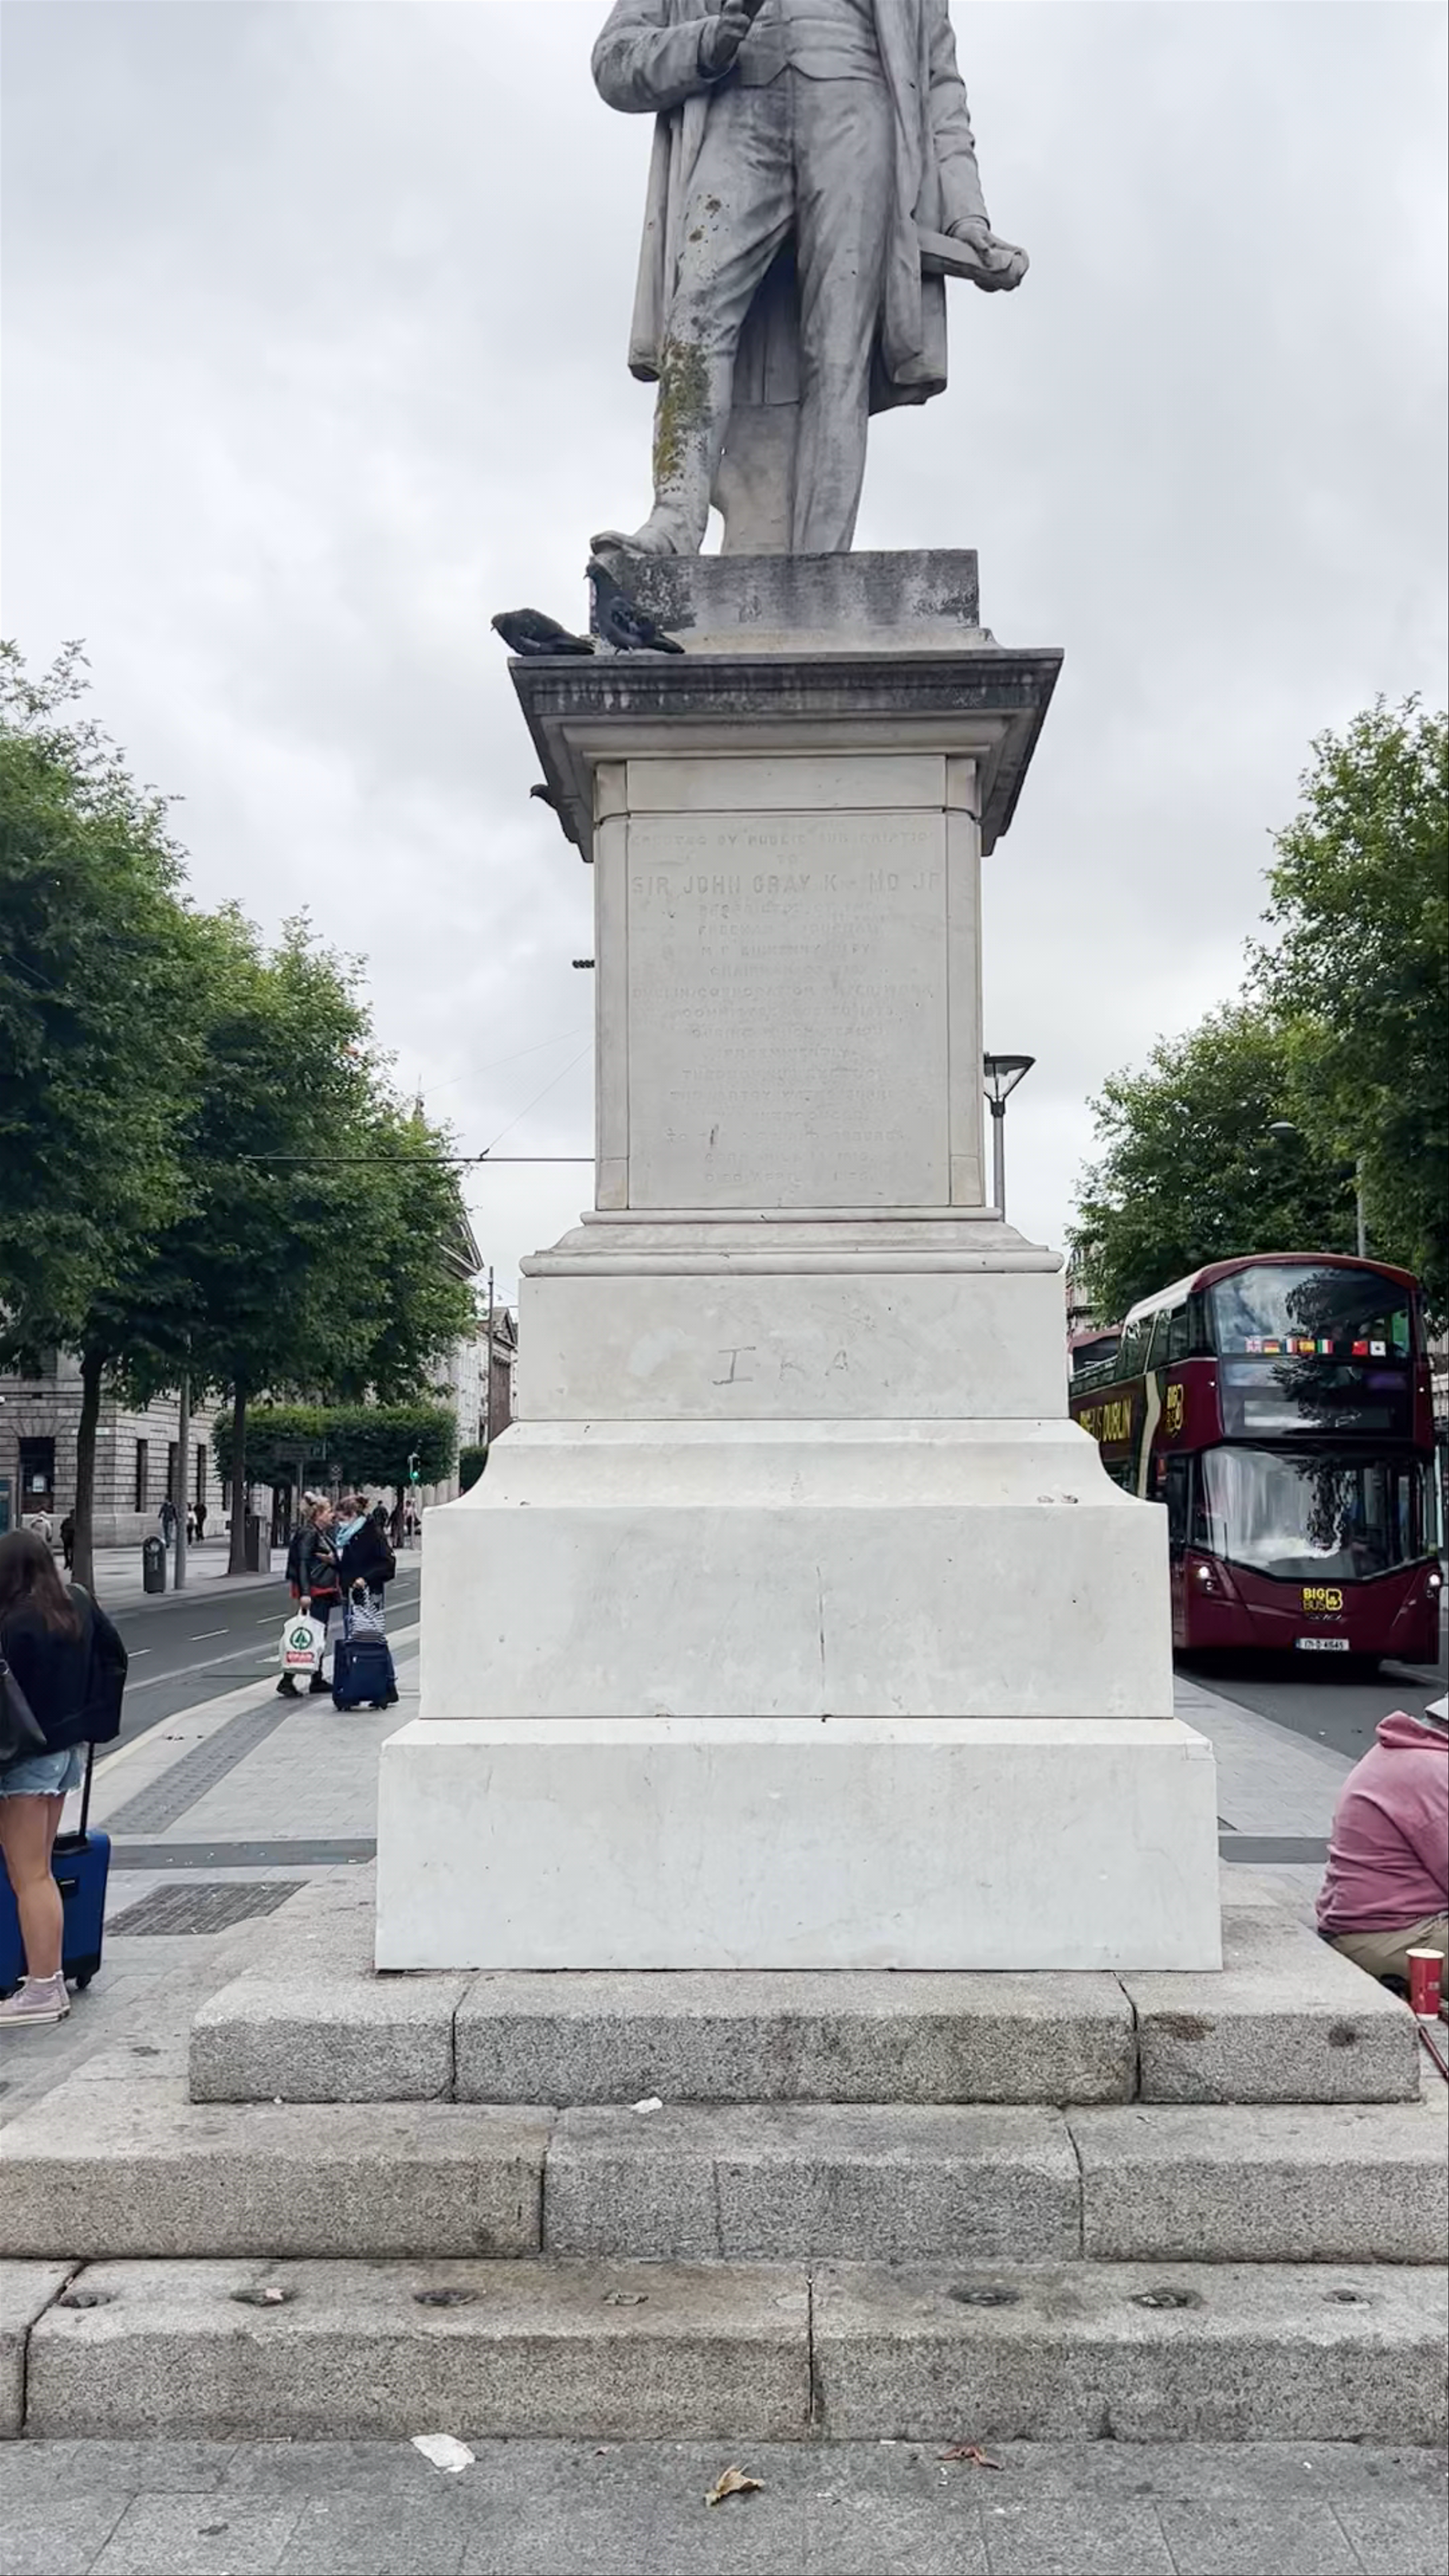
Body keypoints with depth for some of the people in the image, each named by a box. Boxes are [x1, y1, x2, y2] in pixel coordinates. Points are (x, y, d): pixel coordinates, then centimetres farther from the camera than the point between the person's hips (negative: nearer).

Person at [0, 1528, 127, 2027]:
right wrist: (95, 1719, 20)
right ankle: (52, 1977, 20)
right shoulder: (79, 1605, 4)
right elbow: (114, 1659, 15)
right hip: (68, 1747, 8)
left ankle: (42, 1991, 2)